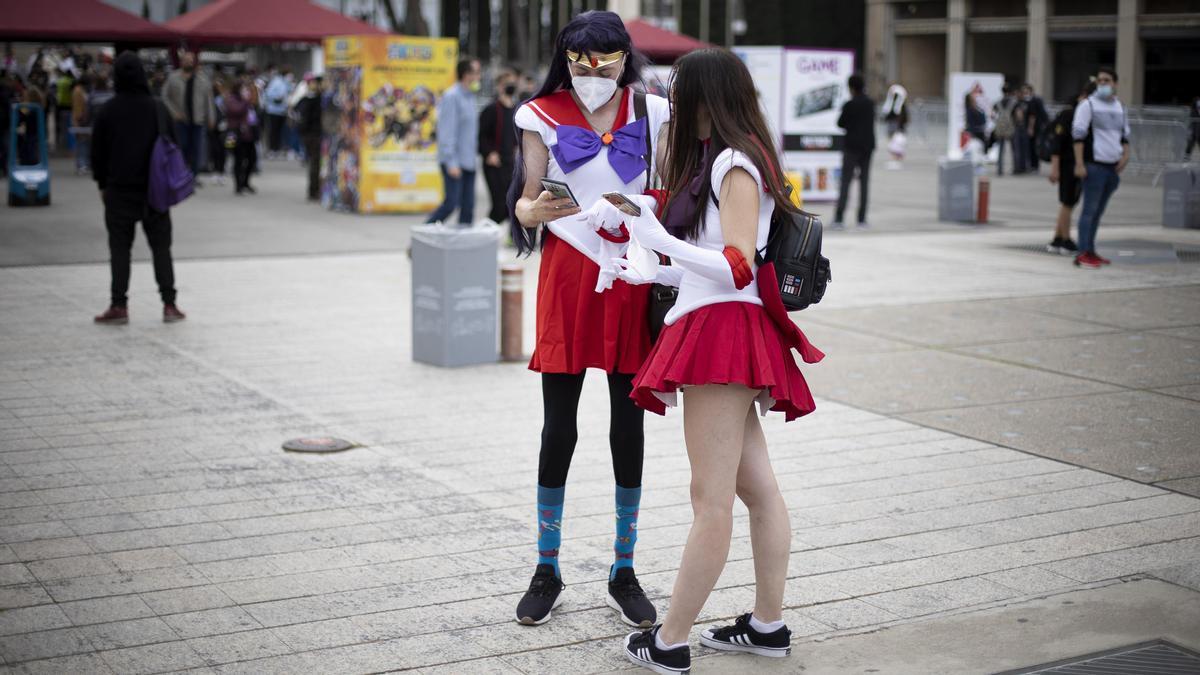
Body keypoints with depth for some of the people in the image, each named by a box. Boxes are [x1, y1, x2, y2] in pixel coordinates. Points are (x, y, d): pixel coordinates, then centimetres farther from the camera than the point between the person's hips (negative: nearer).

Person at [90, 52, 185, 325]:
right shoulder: (158, 108, -1)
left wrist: (103, 184, 10)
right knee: (161, 247, 7)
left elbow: (98, 151, -1)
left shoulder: (107, 111, -6)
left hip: (119, 190, -1)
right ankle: (169, 305, 4)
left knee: (120, 248, 4)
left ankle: (119, 306, 2)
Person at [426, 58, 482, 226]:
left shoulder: (469, 96, 16)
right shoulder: (451, 97, -12)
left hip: (468, 161, 9)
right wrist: (452, 162, -20)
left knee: (468, 205, 5)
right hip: (454, 162, -9)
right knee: (451, 203, -10)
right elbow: (447, 131, -17)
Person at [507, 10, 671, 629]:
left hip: (633, 276, 1)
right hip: (568, 275, -1)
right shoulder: (544, 116, 4)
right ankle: (546, 572, 17)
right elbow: (524, 204, 1)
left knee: (628, 426, 6)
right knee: (558, 427, 2)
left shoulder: (651, 113, 7)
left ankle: (623, 575, 18)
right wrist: (540, 209, -21)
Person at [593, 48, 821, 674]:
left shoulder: (734, 164, -12)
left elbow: (738, 269, -19)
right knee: (757, 486, 13)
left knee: (711, 498, -6)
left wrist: (658, 238, -21)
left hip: (725, 334, -11)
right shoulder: (718, 160, 18)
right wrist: (650, 274, 20)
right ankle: (768, 624, 21)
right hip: (714, 332, 11)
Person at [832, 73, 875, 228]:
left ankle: (838, 218, -12)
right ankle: (862, 219, 6)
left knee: (845, 181, -5)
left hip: (852, 147, -5)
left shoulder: (849, 105, -12)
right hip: (868, 146, 5)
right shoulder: (870, 103, 5)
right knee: (864, 182, 8)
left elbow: (840, 123, -5)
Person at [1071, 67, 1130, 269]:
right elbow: (1078, 135, -9)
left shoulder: (1119, 107, 17)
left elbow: (1125, 134, 26)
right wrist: (1079, 164, -16)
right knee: (1090, 209, -8)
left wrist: (1125, 155, 7)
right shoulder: (1088, 105, -4)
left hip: (1113, 167, 7)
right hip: (1094, 166, -7)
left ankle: (1091, 251, 17)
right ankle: (1083, 254, -8)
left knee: (1098, 210, 11)